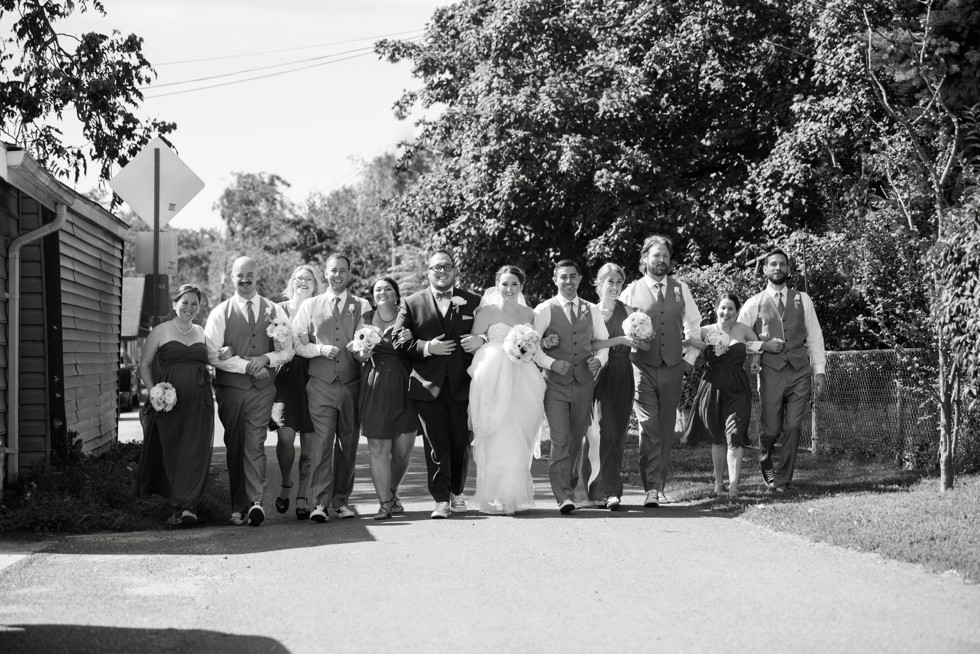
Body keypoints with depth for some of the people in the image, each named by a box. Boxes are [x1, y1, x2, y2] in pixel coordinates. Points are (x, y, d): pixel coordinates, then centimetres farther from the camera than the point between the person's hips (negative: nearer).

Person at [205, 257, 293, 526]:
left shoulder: (273, 310, 10)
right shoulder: (220, 312, 5)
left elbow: (289, 349, 7)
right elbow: (213, 354, -5)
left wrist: (265, 358, -11)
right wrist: (247, 366, -13)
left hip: (263, 386, 0)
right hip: (230, 387, 0)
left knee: (255, 445, -11)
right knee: (234, 447, 4)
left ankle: (255, 502, -17)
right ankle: (239, 507, 8)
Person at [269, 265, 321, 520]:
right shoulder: (278, 310, 10)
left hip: (312, 378, 1)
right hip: (285, 377, -1)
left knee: (309, 441, -1)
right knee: (286, 435, -14)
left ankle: (302, 497, 8)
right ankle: (286, 484, 12)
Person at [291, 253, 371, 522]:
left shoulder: (362, 306, 11)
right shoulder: (309, 306, 10)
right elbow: (295, 344, 5)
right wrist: (321, 349, -11)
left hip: (352, 385, 1)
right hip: (320, 384, -1)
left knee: (348, 443, 6)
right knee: (321, 440, -11)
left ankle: (341, 500, 15)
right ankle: (321, 503, -13)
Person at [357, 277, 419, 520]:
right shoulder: (366, 319, 7)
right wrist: (362, 353, -9)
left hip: (404, 388, 0)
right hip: (375, 389, 0)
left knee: (403, 450, 3)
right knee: (378, 448, -4)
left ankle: (392, 492, 27)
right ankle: (385, 502, 4)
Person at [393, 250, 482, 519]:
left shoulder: (472, 302, 9)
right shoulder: (412, 304, 6)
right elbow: (399, 341, 1)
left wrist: (481, 341, -10)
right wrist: (427, 347, -13)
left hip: (461, 385, 1)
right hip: (427, 385, -1)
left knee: (461, 442, 6)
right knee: (436, 444, -3)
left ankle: (457, 492, 25)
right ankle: (441, 500, 0)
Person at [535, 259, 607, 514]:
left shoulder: (591, 310, 13)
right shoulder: (544, 310, 1)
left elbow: (603, 341, 18)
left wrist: (599, 359, -1)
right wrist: (544, 343, -16)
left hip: (584, 384, 4)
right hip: (556, 383, -4)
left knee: (576, 440, 12)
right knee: (560, 441, -12)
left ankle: (570, 487, 28)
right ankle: (563, 496, -14)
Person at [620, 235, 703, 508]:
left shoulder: (681, 289, 10)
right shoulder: (631, 291, 2)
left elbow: (694, 325, 17)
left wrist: (690, 358, 9)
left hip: (673, 367, 3)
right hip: (642, 366, -3)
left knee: (666, 429, 7)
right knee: (649, 428, -11)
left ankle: (659, 486, 15)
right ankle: (651, 488, -12)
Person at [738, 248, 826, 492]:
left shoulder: (802, 300, 11)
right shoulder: (754, 304, 6)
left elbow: (815, 336, 10)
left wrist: (819, 370, 3)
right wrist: (763, 344, -7)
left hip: (801, 372, 1)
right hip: (771, 373, -1)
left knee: (793, 427, -4)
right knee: (771, 429, 0)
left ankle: (782, 479, 8)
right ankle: (766, 464, 31)